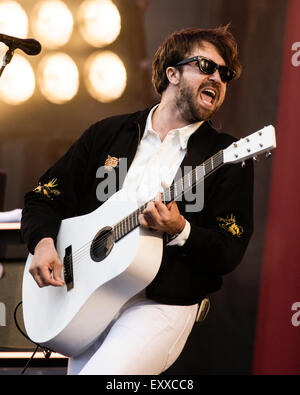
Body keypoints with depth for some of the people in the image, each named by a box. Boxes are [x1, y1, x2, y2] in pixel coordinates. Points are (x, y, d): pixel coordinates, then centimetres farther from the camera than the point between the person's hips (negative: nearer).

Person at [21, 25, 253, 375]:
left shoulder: (228, 156, 2)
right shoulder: (108, 134, 13)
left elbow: (228, 254, -3)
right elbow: (44, 198, 16)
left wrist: (179, 230, -21)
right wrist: (43, 242, -4)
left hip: (162, 303, -4)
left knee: (100, 372, -25)